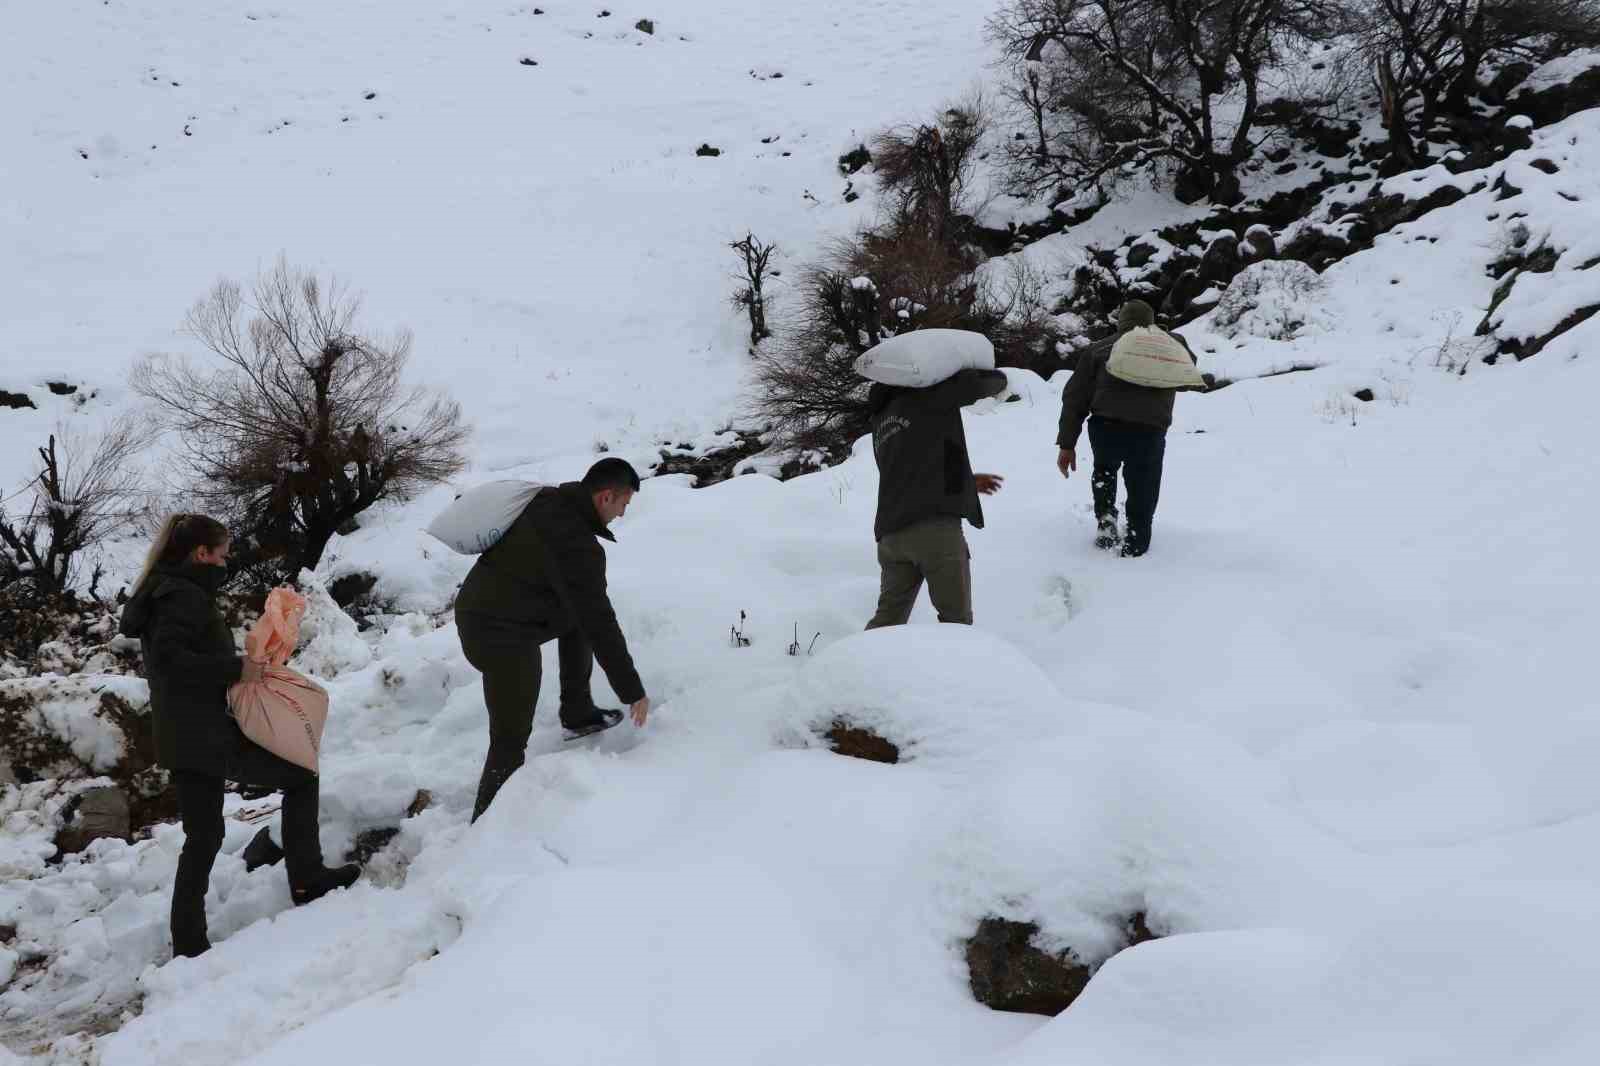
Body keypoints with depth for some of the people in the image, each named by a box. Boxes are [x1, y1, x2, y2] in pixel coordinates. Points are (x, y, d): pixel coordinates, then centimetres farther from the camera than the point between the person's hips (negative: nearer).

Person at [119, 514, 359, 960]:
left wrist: (238, 665, 13)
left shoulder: (163, 592, 17)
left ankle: (188, 941, 14)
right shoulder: (186, 594, -13)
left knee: (203, 837, 13)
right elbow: (169, 657, -26)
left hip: (181, 738, 10)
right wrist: (235, 668, -21)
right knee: (300, 776, 5)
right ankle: (307, 880, 9)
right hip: (207, 735, -10)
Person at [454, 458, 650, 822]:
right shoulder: (578, 546, -24)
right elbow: (600, 626, -22)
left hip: (478, 611, 10)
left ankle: (578, 713, 35)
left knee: (578, 619, 27)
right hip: (503, 638, -10)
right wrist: (633, 690, -14)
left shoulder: (545, 499, 2)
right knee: (511, 741, -3)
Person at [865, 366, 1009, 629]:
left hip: (892, 532, 7)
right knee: (955, 617, 0)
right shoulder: (926, 398, 2)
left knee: (889, 617, 12)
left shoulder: (881, 420, 25)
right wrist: (996, 378, 17)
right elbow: (978, 384, -6)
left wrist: (966, 482, 29)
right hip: (934, 527, -7)